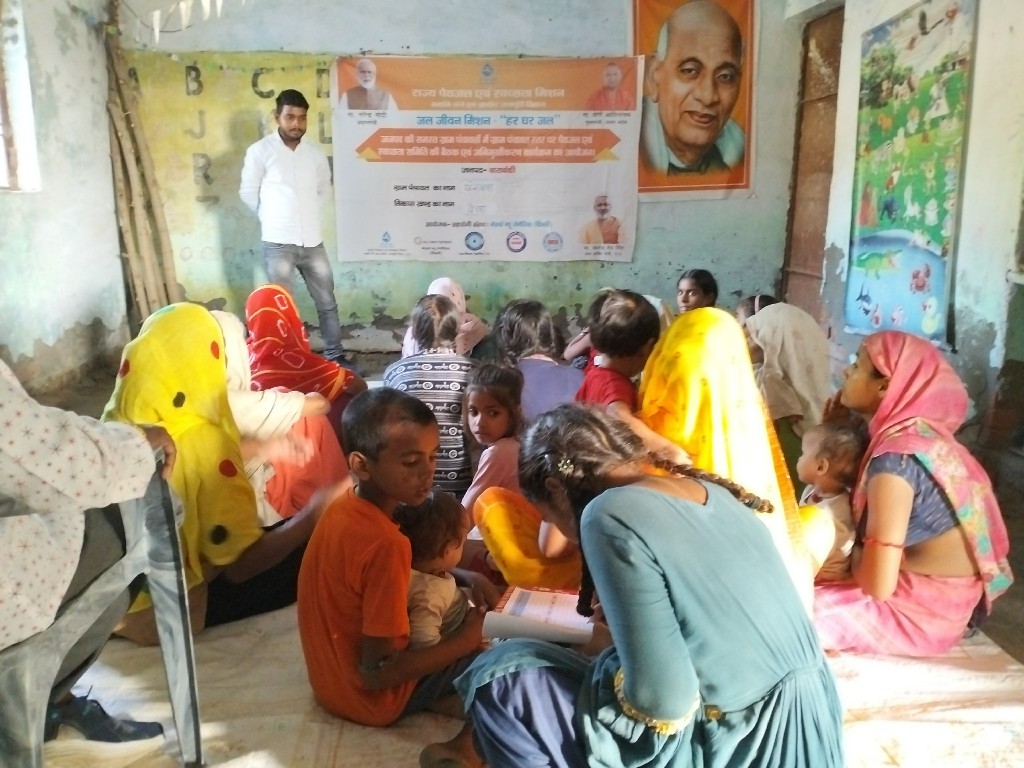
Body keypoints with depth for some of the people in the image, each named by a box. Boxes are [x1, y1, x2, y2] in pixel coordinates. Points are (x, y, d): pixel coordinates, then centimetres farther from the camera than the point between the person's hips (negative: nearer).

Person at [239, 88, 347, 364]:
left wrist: (305, 213, 12)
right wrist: (274, 218, 10)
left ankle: (335, 355, 22)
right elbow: (248, 193, 3)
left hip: (313, 242, 4)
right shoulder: (260, 151, -4)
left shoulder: (316, 153, 7)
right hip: (278, 243, -4)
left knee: (327, 302, 10)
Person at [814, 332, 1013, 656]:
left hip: (923, 611, -8)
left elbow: (878, 585, -27)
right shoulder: (921, 433, 0)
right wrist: (838, 424, -1)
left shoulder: (896, 457, -26)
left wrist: (854, 553, -6)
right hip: (940, 596, 9)